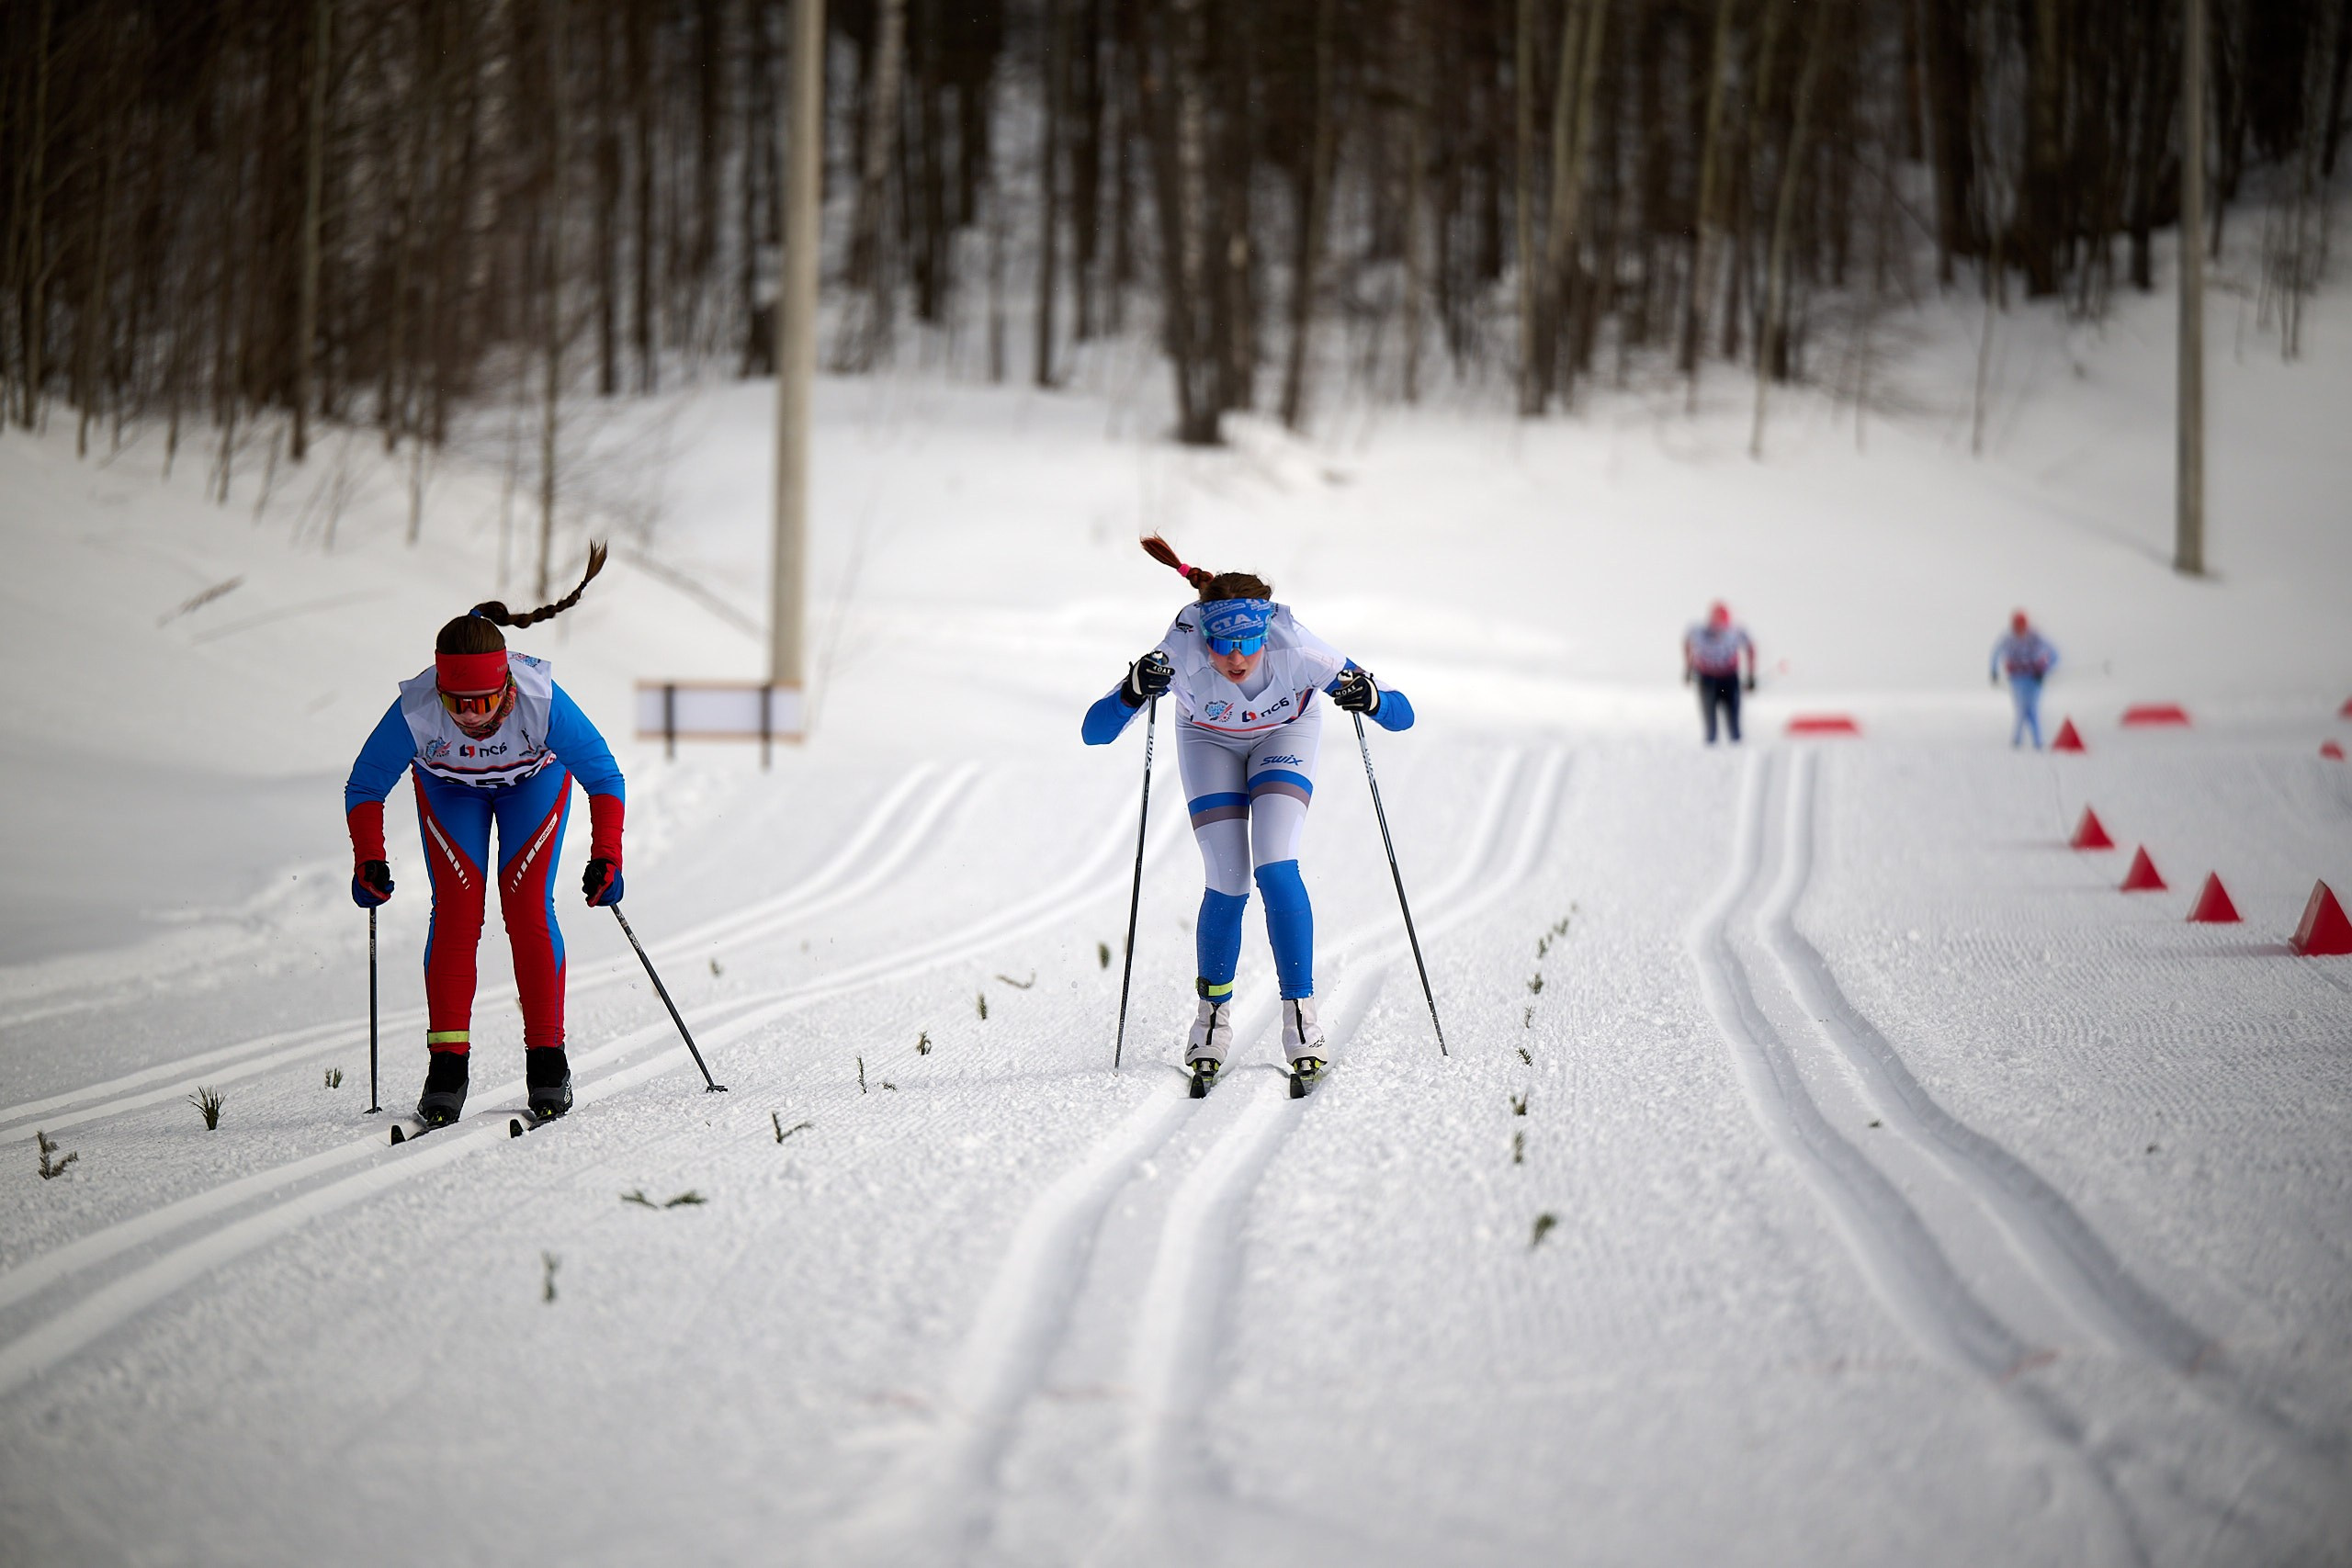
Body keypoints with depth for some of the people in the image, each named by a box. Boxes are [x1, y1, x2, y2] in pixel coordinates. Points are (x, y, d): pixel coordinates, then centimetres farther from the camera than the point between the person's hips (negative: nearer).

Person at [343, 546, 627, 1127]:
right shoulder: (416, 709, -38)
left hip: (534, 782, -1)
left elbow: (603, 775, -27)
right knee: (456, 908, -13)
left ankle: (547, 1058, -3)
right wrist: (369, 862, -34)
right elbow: (364, 787, -21)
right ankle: (447, 1060, -9)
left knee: (527, 907, -13)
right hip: (448, 787, 1)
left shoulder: (541, 700, -40)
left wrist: (605, 857, -36)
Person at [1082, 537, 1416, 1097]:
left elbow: (1401, 715, -32)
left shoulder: (1296, 649, -38)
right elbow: (1094, 732, -35)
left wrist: (1371, 699, -54)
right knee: (1227, 884, -9)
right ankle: (1214, 1016, 12)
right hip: (1210, 741, 0)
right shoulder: (1180, 654, -38)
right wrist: (1134, 692, -54)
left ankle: (1300, 1018, -9)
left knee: (1277, 870, -18)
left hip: (1286, 734, 0)